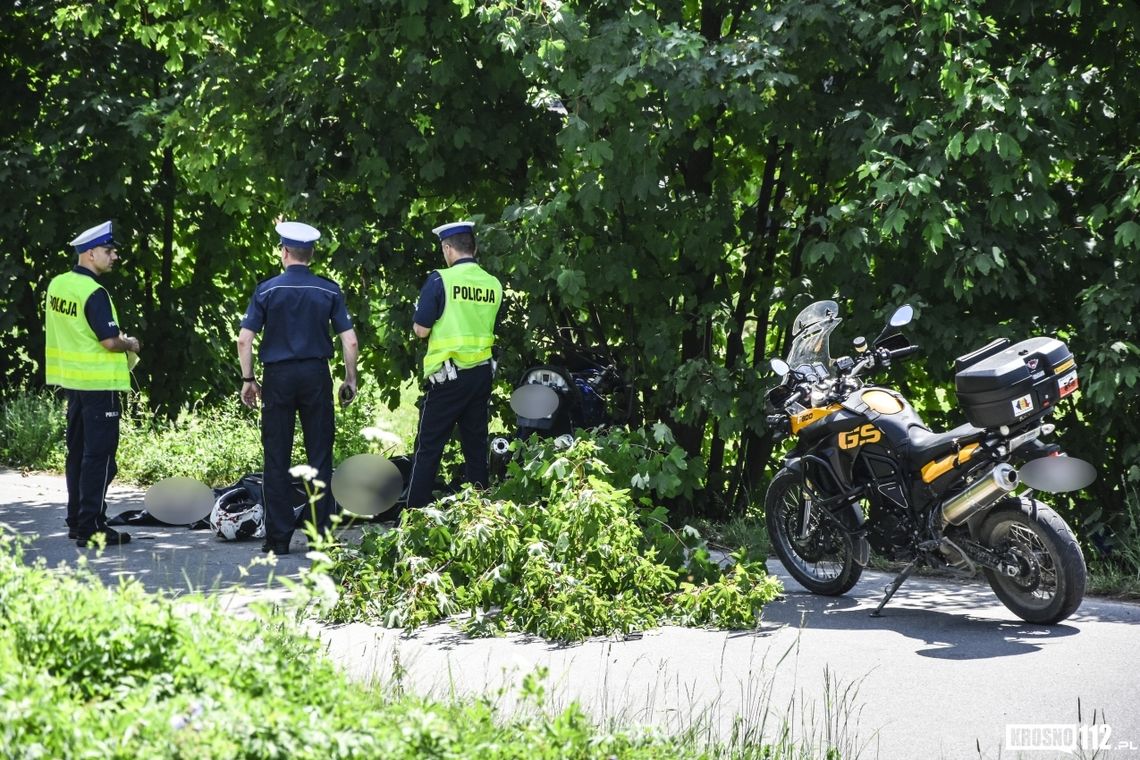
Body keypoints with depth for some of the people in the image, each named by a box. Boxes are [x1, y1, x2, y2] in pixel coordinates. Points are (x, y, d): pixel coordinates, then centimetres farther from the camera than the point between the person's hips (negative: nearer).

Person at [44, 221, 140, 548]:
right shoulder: (94, 293, -18)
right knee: (99, 456, -4)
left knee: (78, 451, 16)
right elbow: (110, 341, -22)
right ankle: (91, 528, -4)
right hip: (99, 382, -9)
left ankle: (76, 521, 24)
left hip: (72, 379, 9)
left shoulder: (57, 284, 8)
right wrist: (130, 344, -2)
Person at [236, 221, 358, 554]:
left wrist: (248, 379, 4)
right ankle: (323, 534, 5)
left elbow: (244, 339, -6)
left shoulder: (267, 290, -1)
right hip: (317, 377, 1)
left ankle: (278, 537, 6)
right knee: (320, 456, 6)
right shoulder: (329, 290, 2)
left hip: (278, 377, -1)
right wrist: (350, 380, 10)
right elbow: (350, 342, -1)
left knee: (277, 460, 5)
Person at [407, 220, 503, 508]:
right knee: (476, 445, 12)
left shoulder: (440, 280, -12)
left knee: (428, 446, 0)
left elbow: (421, 330, -10)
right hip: (482, 373, 5)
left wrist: (419, 313, 9)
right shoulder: (493, 284, 4)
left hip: (449, 375, -5)